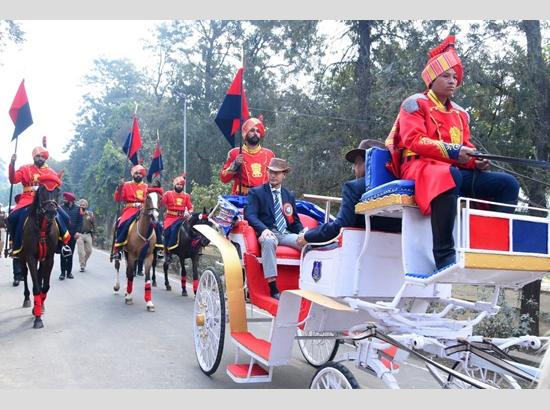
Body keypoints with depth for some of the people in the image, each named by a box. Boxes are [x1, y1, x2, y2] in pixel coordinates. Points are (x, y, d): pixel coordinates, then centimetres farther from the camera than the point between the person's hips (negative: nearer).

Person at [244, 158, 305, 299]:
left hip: (286, 234, 4)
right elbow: (250, 215, -5)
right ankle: (273, 289, -39)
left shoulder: (289, 195, 23)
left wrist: (303, 232, -1)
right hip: (267, 234, -4)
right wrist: (264, 229, -24)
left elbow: (295, 221, 23)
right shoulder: (256, 192, 9)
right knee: (268, 241, -40)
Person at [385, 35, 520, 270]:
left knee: (508, 183, -8)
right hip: (418, 166, -7)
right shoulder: (415, 103, 4)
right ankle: (444, 255, -43)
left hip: (454, 170, 7)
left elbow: (465, 147, 20)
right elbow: (413, 140, -11)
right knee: (449, 176, -42)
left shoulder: (460, 113, 24)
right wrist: (452, 151, -20)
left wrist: (476, 160, -6)